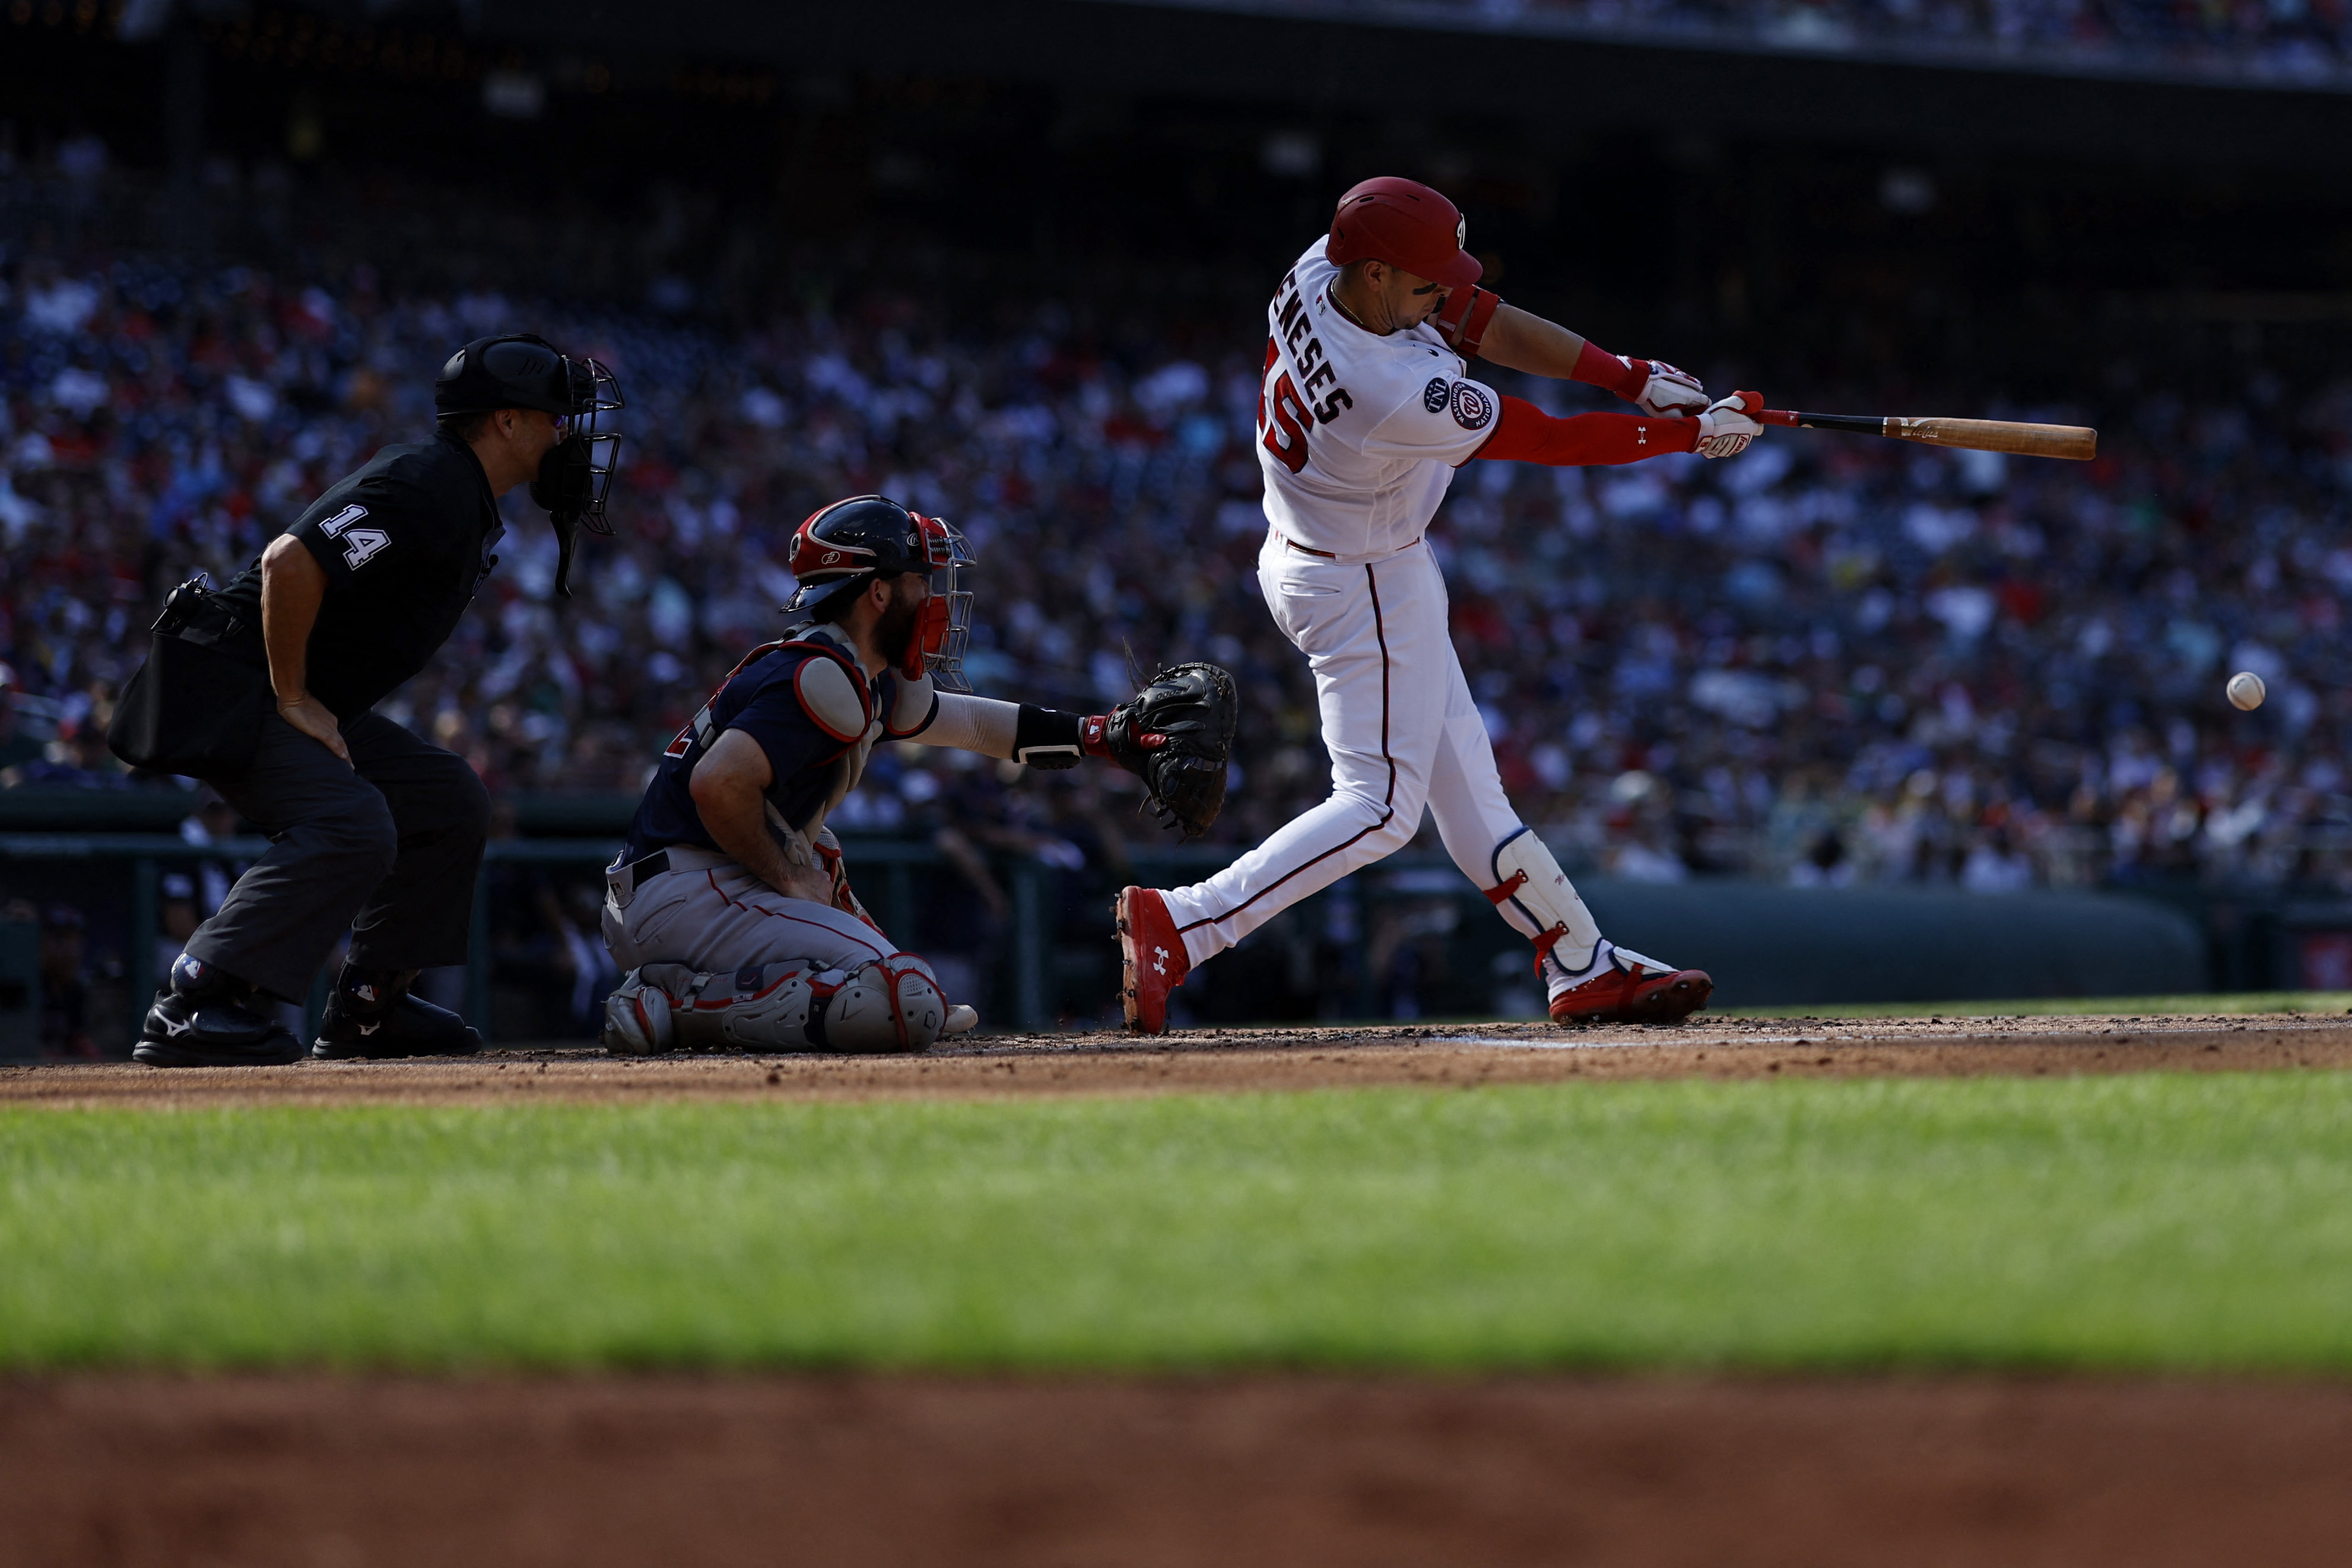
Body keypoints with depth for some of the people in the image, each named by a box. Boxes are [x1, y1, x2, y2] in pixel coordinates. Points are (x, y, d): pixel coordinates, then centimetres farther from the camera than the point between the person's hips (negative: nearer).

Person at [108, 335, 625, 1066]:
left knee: (450, 801, 11)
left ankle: (368, 1005, 15)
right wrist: (291, 698, -22)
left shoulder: (471, 504, 14)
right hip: (228, 690, -11)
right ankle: (189, 1007, -30)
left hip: (315, 704, 11)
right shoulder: (428, 487, -20)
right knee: (351, 828, -28)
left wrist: (329, 703, 13)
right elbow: (290, 561, -29)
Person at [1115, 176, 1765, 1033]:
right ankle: (1178, 924, -9)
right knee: (1380, 806, -3)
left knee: (1461, 776, 15)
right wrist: (1693, 433, -12)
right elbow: (1552, 441, -24)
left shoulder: (1316, 275, -15)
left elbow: (1483, 319, -7)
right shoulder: (1401, 399, -37)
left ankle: (1582, 965, 24)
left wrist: (1633, 376, -12)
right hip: (1367, 589, -10)